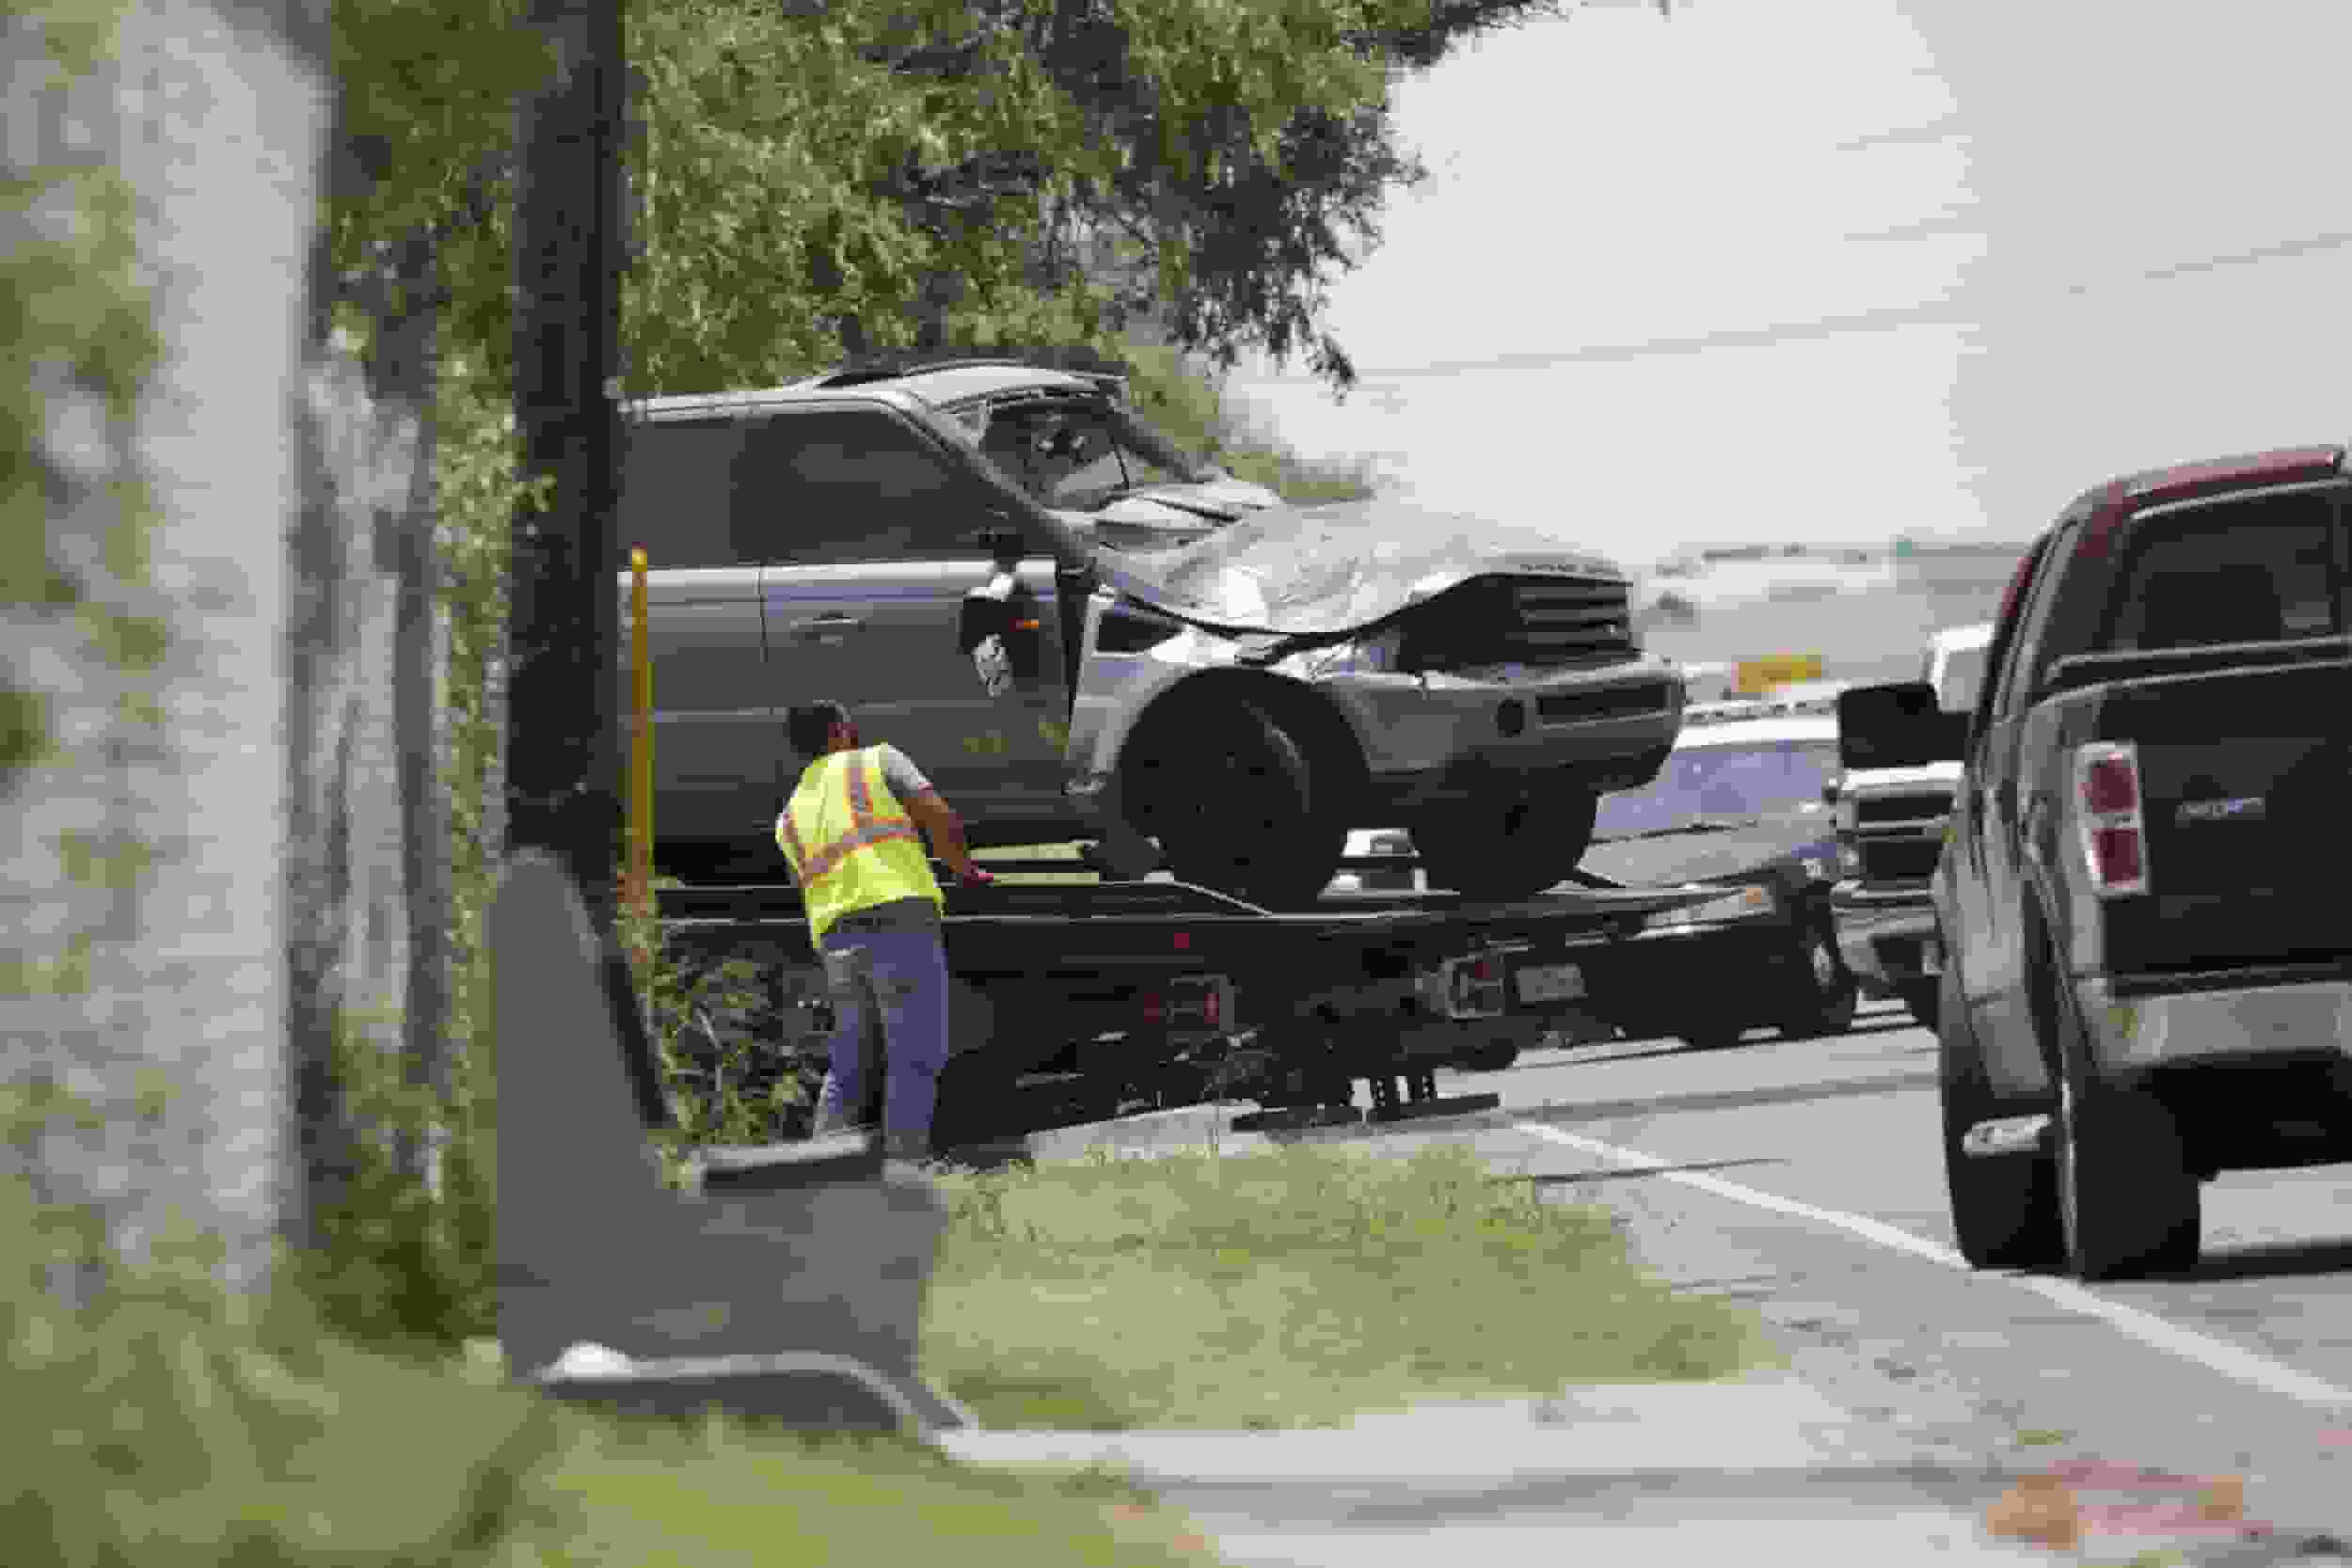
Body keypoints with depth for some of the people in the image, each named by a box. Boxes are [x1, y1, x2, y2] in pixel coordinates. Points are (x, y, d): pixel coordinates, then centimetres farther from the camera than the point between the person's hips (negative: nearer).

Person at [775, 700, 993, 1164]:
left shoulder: (790, 816, 25)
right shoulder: (878, 761, 10)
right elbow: (939, 817, -2)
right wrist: (967, 872, 12)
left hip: (835, 940, 5)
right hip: (901, 920, -5)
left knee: (848, 1069, 13)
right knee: (915, 1058, -5)